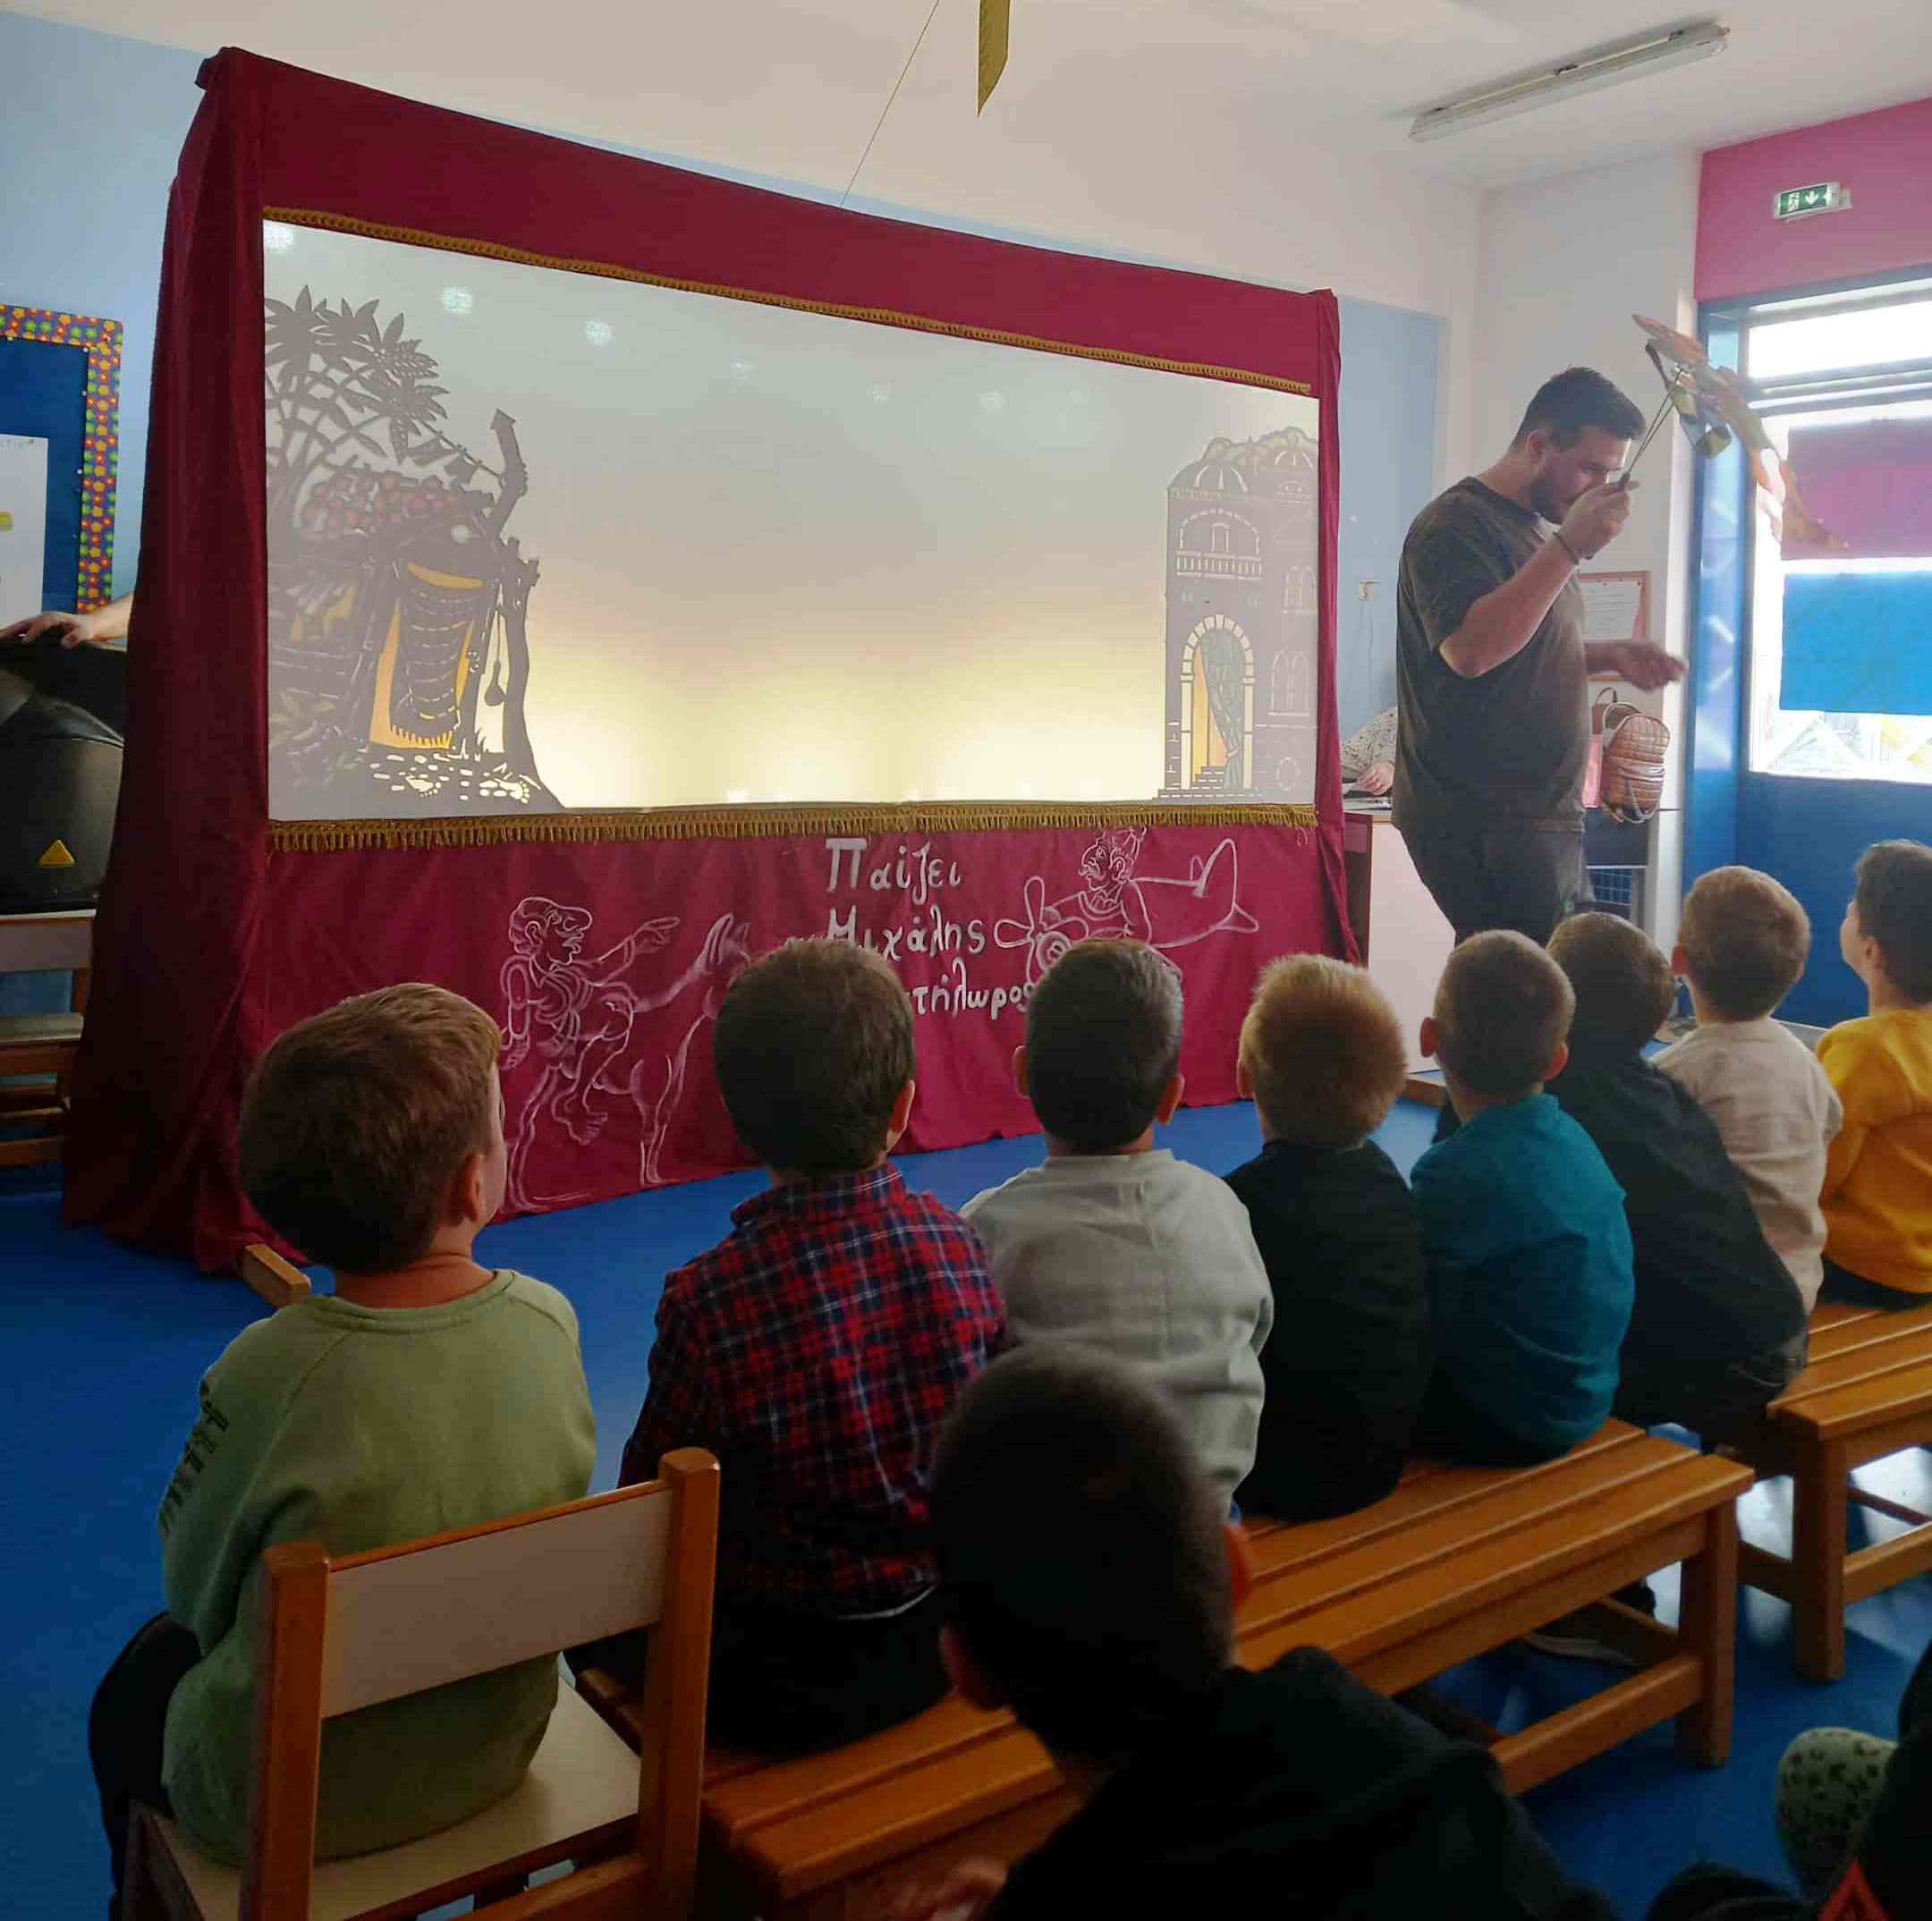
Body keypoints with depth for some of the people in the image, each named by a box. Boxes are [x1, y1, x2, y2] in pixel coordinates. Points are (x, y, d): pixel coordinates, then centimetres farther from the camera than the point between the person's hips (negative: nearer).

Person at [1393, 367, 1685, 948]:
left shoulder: (1531, 529, 21)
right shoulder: (1455, 524, -10)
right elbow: (1470, 649, -25)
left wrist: (1609, 655, 14)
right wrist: (1569, 548, -22)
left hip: (1547, 822, 10)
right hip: (1483, 828, -10)